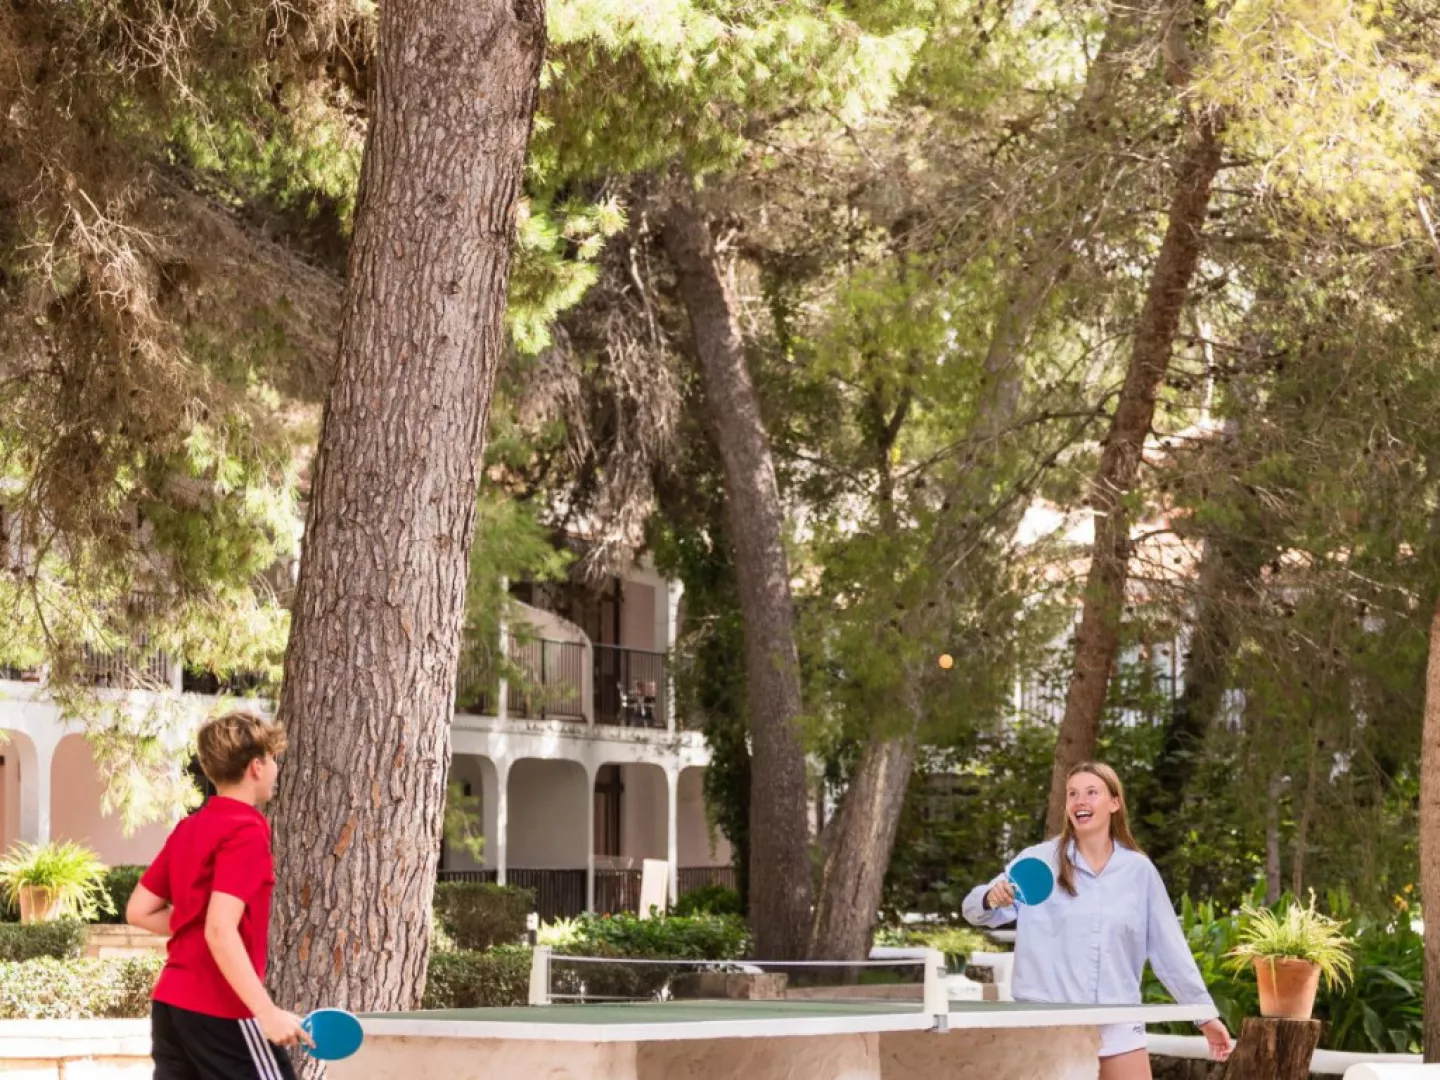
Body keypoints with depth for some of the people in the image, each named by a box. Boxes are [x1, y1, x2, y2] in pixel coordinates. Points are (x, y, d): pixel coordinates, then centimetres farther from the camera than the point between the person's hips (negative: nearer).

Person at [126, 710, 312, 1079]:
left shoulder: (188, 829, 13)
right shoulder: (246, 831, -13)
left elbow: (138, 911, 16)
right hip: (220, 1012, -8)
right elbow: (221, 931, -23)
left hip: (171, 1003, 8)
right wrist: (267, 1012, -25)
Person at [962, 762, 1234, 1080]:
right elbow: (975, 909, -3)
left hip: (1120, 1027, 2)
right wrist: (991, 898, -26)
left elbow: (1169, 949, 9)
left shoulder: (1139, 870, 5)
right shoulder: (1038, 860, 0)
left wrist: (1206, 1014, 8)